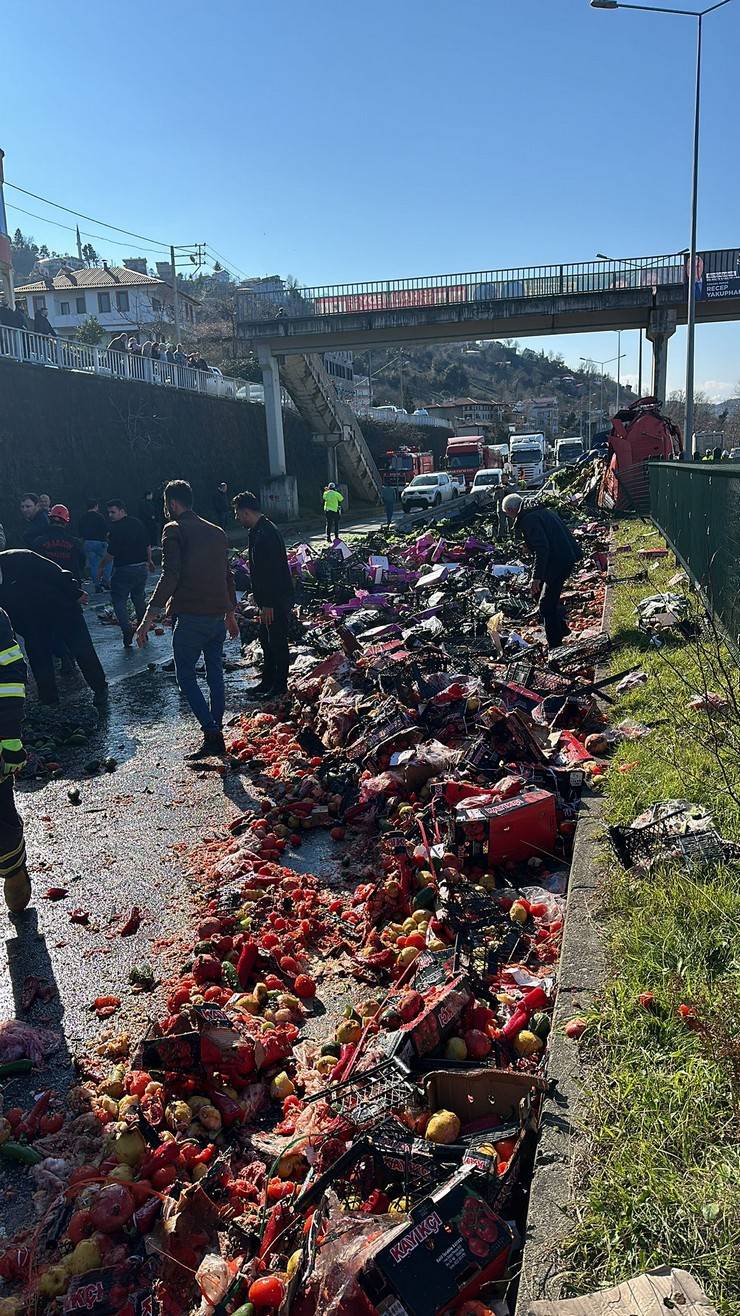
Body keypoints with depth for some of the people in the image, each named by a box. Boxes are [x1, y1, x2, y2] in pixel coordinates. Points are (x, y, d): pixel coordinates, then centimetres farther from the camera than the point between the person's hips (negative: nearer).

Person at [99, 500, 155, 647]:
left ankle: (127, 629, -16)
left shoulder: (115, 528, -15)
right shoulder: (137, 523, 6)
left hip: (123, 570, -7)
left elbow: (111, 553, -15)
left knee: (119, 601, 1)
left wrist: (101, 567, -3)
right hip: (141, 568, 7)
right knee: (139, 598, 19)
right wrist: (149, 561, 26)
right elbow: (148, 545, 13)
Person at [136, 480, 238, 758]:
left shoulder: (175, 530, -7)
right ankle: (216, 736, 19)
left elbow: (169, 576, -17)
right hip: (219, 616, 7)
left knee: (186, 676, 3)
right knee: (215, 674, 14)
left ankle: (211, 734, -7)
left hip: (191, 618, -7)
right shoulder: (217, 531, 14)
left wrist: (148, 618, -18)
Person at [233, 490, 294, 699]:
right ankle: (268, 680, 29)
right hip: (268, 599, 10)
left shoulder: (266, 534, -22)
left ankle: (280, 685, 11)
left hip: (277, 601, -10)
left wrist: (268, 604, -23)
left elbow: (272, 572, -25)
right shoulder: (257, 531, 11)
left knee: (277, 641, 0)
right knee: (266, 640, 17)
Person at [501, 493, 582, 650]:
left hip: (558, 562, -10)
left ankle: (554, 646, 2)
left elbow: (542, 548, -24)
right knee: (539, 594, 22)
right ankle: (561, 628, 31)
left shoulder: (528, 519, -15)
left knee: (546, 605, -3)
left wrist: (537, 576, -24)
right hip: (568, 557, 10)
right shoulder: (543, 511, 16)